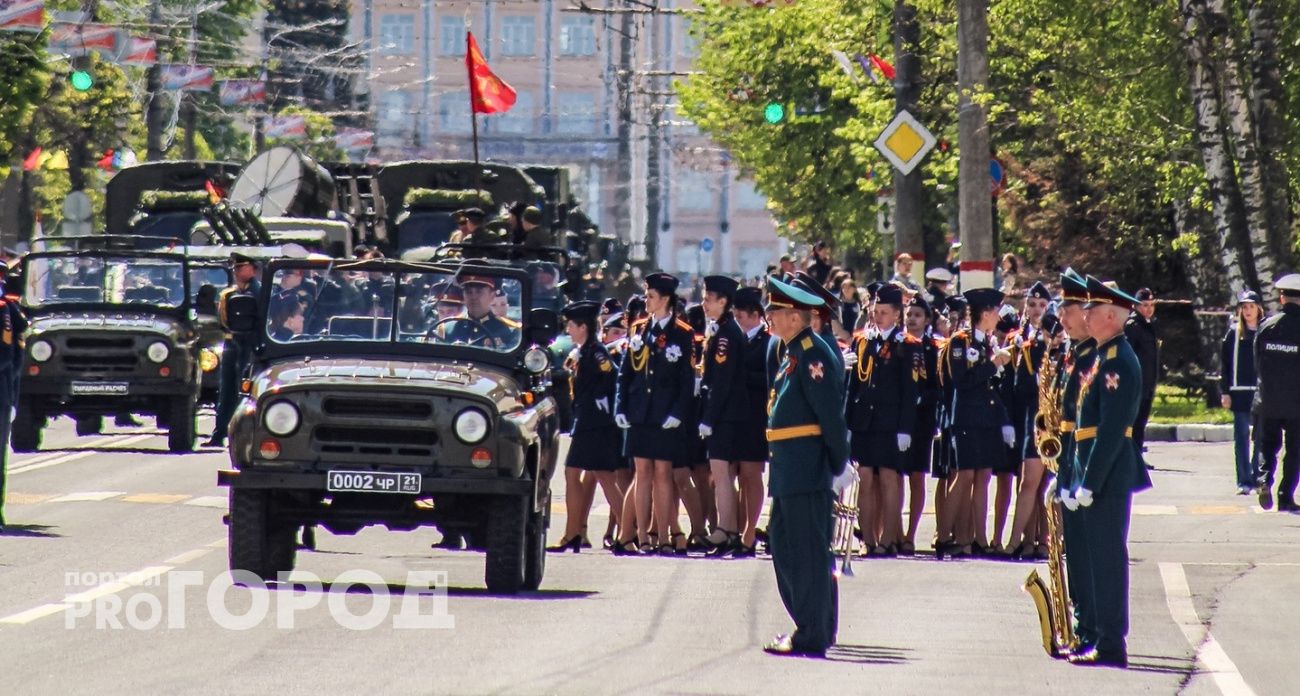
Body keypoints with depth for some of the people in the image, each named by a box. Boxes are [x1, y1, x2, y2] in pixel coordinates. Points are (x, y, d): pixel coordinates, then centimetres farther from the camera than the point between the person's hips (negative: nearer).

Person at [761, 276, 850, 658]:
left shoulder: (812, 354, -15)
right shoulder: (792, 354, 16)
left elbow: (832, 415, -18)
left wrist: (840, 465, -16)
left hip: (807, 471, -11)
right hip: (789, 470, 11)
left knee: (807, 551, -6)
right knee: (783, 544, 15)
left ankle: (812, 637, -4)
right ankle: (811, 627, 23)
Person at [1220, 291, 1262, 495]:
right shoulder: (1234, 332, 4)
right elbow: (1224, 362, 4)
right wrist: (1225, 392, -1)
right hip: (1239, 392, 0)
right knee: (1241, 438, 1)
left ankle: (1257, 478, 11)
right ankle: (1244, 481, 3)